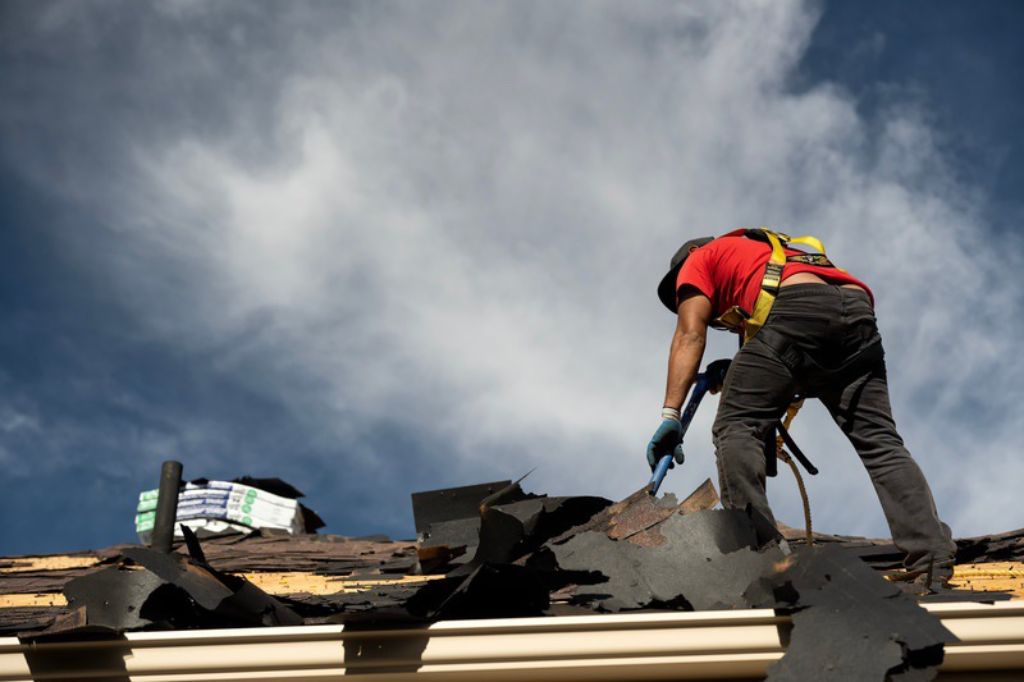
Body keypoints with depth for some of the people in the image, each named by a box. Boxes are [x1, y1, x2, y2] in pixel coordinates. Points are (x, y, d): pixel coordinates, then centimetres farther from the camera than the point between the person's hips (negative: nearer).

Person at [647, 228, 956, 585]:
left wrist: (670, 415, 3)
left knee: (736, 426, -2)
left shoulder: (698, 260, 27)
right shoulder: (772, 251, 45)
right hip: (858, 311, 7)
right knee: (880, 442, 3)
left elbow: (690, 336, 10)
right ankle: (933, 562, -9)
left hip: (798, 307, -6)